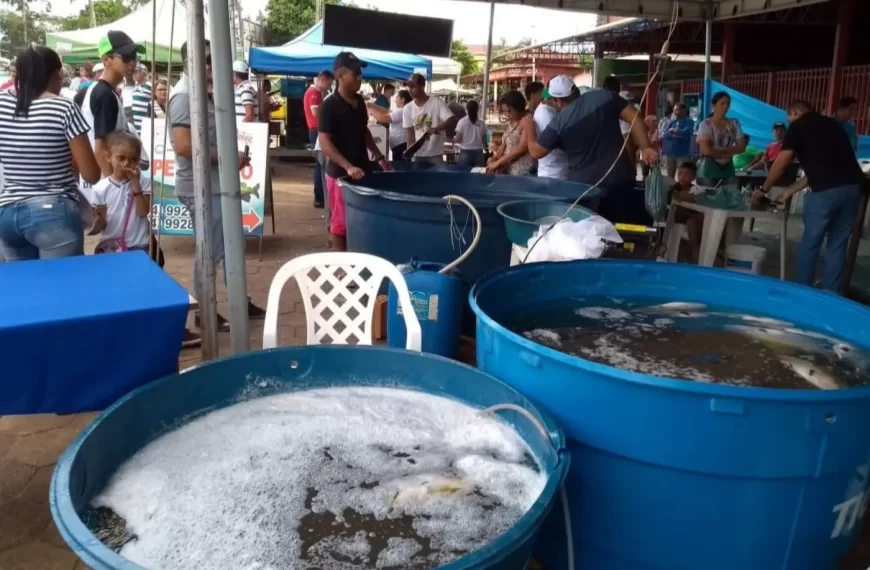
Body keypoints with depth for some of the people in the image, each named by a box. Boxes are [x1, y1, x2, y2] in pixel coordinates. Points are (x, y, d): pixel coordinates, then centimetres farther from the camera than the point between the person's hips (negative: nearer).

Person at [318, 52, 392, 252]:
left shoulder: (360, 101, 8)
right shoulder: (330, 106, -14)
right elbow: (325, 143, -18)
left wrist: (379, 157, 14)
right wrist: (348, 167, -28)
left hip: (362, 170, 7)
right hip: (340, 174, -7)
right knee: (341, 223, 2)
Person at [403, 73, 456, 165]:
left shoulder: (437, 103, -9)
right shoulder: (407, 108, 4)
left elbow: (453, 121, -17)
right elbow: (410, 133, 3)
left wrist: (435, 129, -32)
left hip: (435, 154, -3)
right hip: (417, 155, 3)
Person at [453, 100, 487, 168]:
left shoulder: (462, 121, -6)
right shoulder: (482, 123, 0)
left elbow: (458, 139, -6)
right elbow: (484, 140, 5)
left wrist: (453, 139, 15)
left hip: (465, 153, -2)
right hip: (478, 153, 2)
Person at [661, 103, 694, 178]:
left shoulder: (689, 122, 1)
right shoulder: (670, 121, 11)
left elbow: (686, 133, -17)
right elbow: (663, 134, -2)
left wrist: (674, 131, -4)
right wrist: (678, 134, -13)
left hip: (682, 153, -4)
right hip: (669, 152, 4)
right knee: (669, 177, 11)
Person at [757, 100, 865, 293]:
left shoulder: (799, 125, 8)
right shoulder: (832, 124, 26)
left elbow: (781, 164, 4)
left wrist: (763, 189, 19)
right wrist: (790, 191, 32)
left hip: (827, 190, -6)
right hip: (853, 185, 6)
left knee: (810, 243, 9)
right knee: (838, 244, 14)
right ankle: (832, 294, 21)